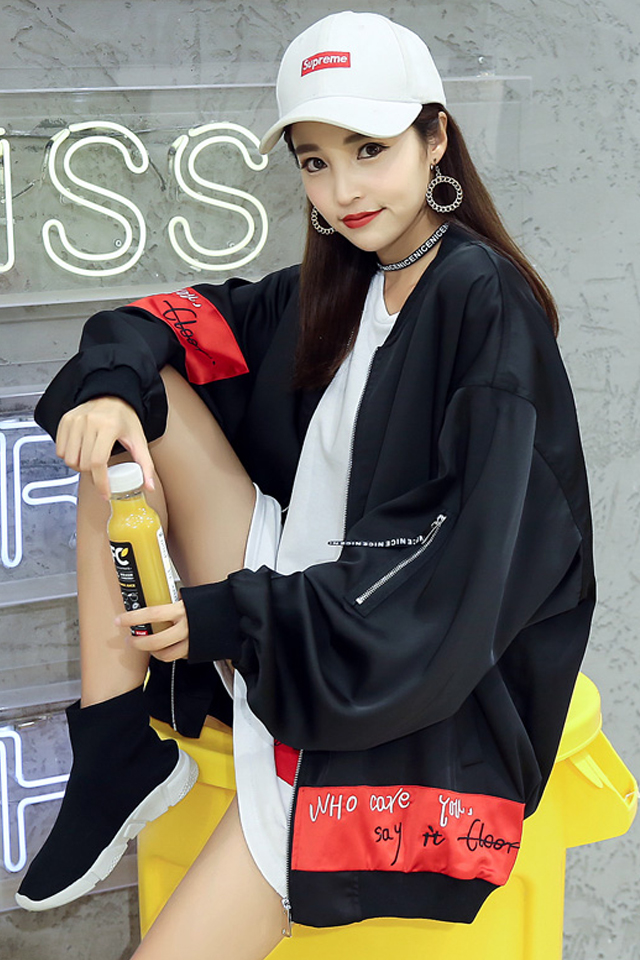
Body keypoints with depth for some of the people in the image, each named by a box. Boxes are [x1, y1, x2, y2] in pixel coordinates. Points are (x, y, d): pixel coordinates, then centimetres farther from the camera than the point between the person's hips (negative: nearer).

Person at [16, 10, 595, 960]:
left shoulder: (483, 302, -15)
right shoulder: (340, 289, 9)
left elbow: (471, 556, -21)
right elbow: (189, 319, 9)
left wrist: (237, 616, -19)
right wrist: (113, 379, -16)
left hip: (410, 690, -8)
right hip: (280, 617, 8)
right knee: (131, 412, -3)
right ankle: (117, 751, -6)